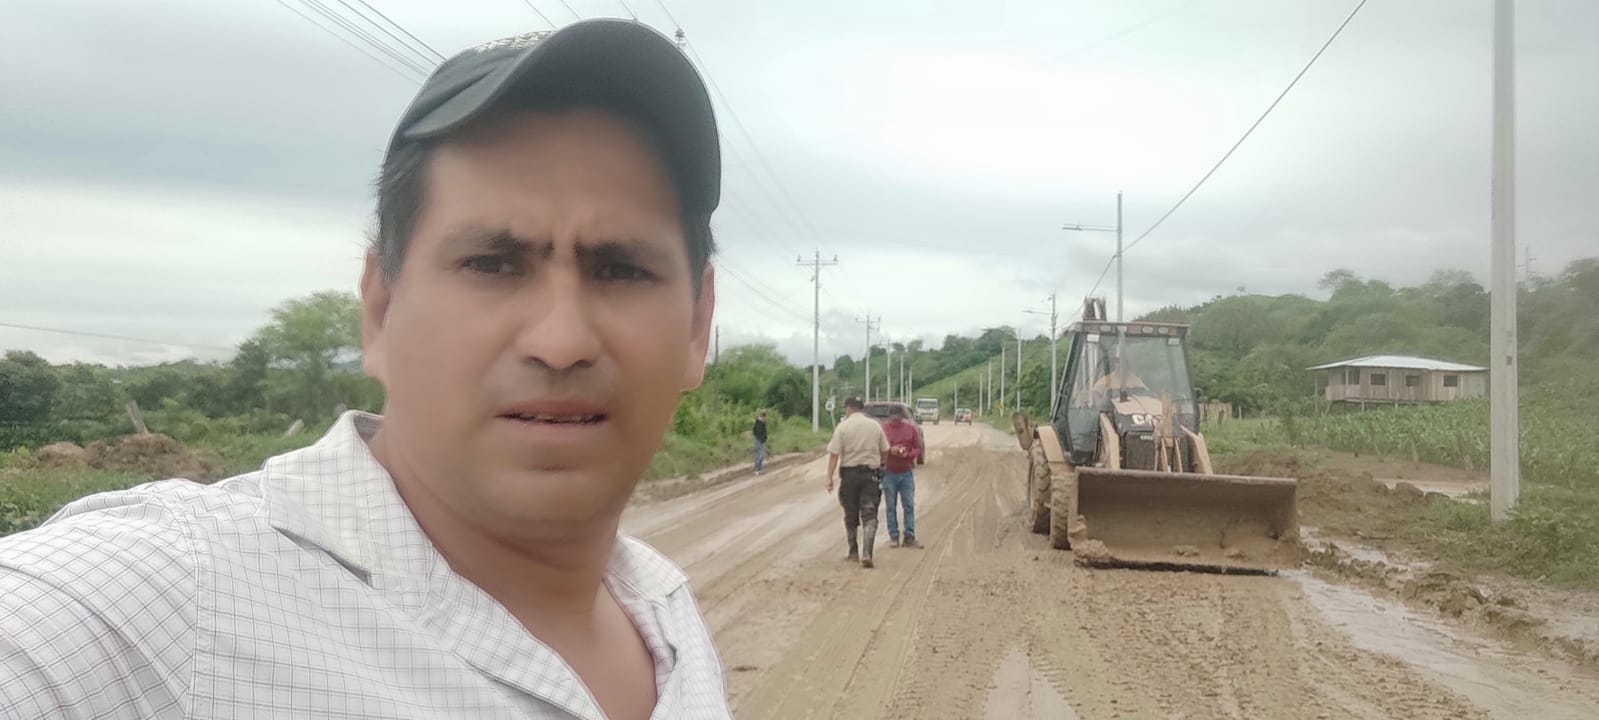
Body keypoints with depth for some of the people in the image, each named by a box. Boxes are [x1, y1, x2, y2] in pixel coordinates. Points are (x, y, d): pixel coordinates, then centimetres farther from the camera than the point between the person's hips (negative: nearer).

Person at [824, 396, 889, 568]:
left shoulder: (843, 427, -5)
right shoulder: (875, 426, 3)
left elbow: (834, 454, -10)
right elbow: (885, 450, 11)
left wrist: (830, 477, -8)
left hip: (849, 473, -1)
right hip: (870, 474, 1)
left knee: (850, 516, 14)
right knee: (869, 516, -2)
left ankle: (854, 552, 24)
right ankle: (866, 554, -17)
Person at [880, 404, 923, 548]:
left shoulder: (911, 429, 6)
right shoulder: (883, 430, 2)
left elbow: (920, 449, 5)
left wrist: (908, 454, -13)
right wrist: (890, 450, -17)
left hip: (907, 473, 1)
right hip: (889, 473, -1)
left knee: (909, 505, -2)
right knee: (891, 507, 2)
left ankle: (910, 537, 2)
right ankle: (894, 537, 7)